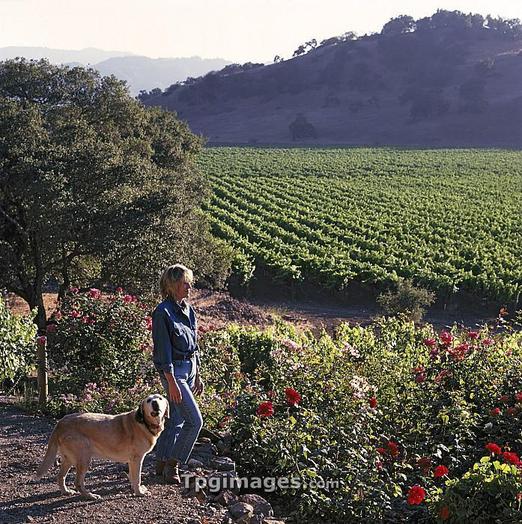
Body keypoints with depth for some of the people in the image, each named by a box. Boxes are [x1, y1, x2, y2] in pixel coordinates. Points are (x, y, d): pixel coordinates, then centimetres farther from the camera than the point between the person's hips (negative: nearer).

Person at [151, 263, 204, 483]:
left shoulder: (188, 309, 10)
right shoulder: (163, 312, -14)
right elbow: (163, 350, -17)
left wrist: (197, 376, 17)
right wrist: (172, 382, -20)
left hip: (189, 368, 8)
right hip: (173, 370, -8)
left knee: (176, 418, 12)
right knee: (195, 420, -9)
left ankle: (162, 463, 23)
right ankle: (172, 464, 5)